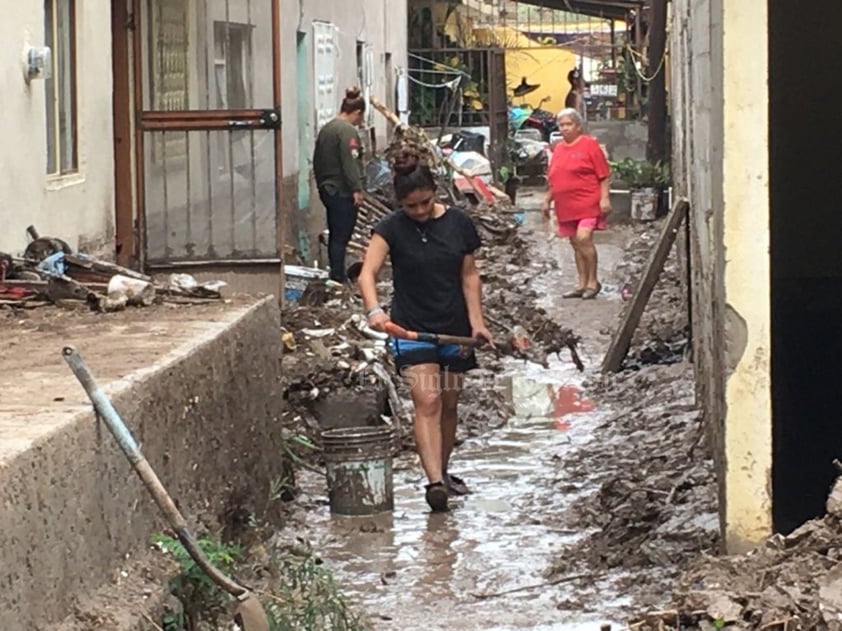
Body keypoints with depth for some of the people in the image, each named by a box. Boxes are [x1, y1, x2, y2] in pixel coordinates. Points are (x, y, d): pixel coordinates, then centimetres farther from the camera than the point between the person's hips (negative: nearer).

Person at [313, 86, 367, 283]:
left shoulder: (326, 129, 14)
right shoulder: (348, 131, -15)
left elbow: (317, 161, 21)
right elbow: (350, 163, -22)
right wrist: (357, 189, -21)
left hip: (327, 189, 9)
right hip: (343, 191, -9)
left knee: (335, 235, 16)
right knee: (341, 237, -6)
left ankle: (337, 276, 23)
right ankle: (338, 278, -5)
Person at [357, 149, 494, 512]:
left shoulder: (458, 223, 0)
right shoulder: (392, 229, -9)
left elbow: (469, 275, 6)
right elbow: (367, 273, -20)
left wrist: (476, 321, -3)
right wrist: (373, 309, -39)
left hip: (454, 328, 3)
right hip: (412, 329, -3)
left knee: (448, 404, 12)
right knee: (426, 401, -16)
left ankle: (443, 471, 30)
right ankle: (434, 482, -22)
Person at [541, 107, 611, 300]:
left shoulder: (589, 144, -4)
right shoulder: (558, 149, 15)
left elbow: (603, 175, -6)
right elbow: (552, 180, 23)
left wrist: (604, 198, -14)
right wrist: (547, 200, 19)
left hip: (587, 204, -7)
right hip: (566, 207, 7)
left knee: (583, 238, -18)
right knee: (576, 244, 9)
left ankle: (592, 281, -8)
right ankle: (582, 284, 15)